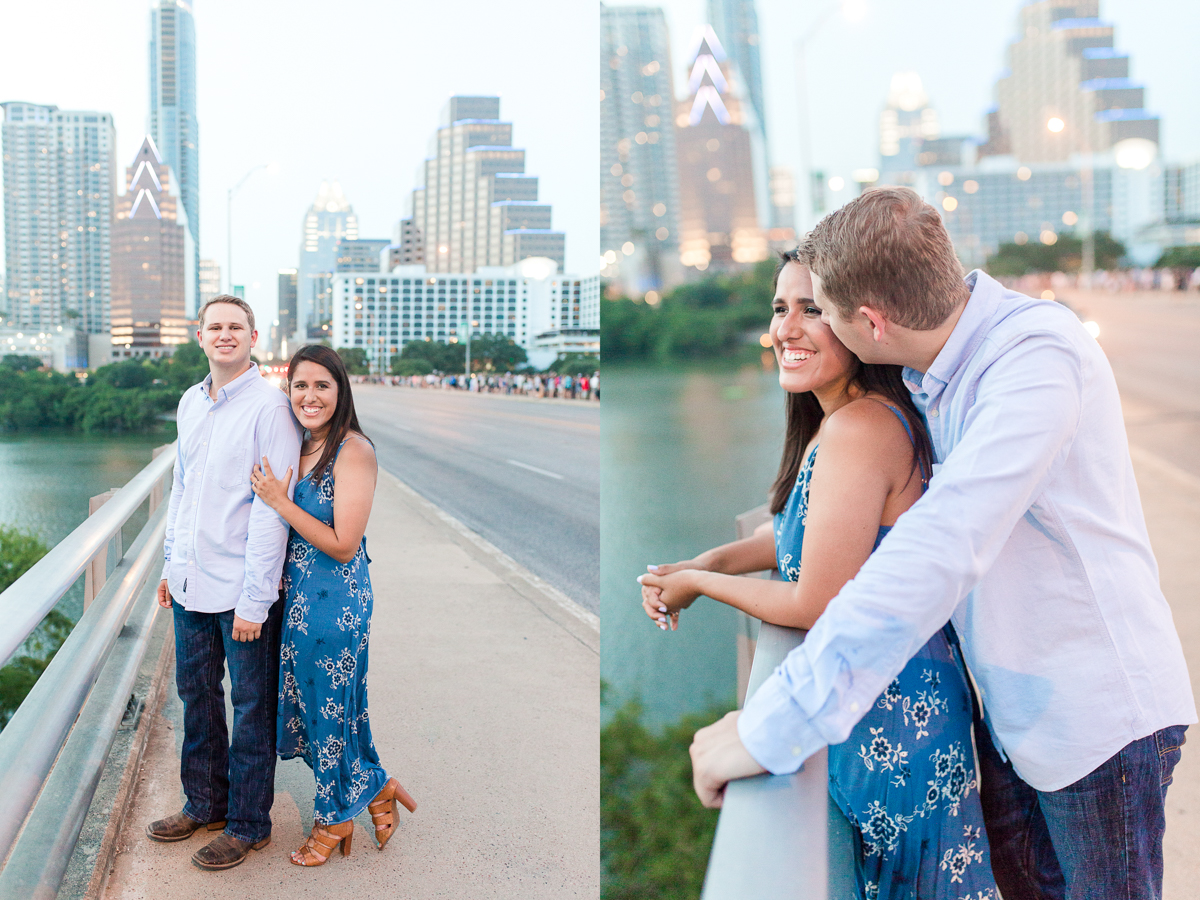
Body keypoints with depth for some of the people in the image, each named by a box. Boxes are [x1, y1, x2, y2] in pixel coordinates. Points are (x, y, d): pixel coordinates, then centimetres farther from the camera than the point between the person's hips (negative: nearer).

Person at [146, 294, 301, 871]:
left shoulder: (269, 408, -14)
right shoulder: (190, 402, 10)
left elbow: (271, 510, -17)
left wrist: (254, 599, -18)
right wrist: (171, 564, 17)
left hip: (243, 588, -7)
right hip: (191, 584, 7)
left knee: (251, 707, 6)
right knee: (196, 694, 18)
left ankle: (247, 823, 21)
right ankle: (204, 804, 36)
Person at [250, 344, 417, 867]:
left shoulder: (354, 450, -17)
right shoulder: (300, 448, 8)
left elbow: (343, 545, -21)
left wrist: (279, 502, -20)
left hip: (336, 600, -8)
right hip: (297, 596, 8)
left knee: (331, 705, 8)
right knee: (307, 702, 16)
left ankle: (335, 818, 29)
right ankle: (375, 787, 35)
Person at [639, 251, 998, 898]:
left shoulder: (857, 431, -26)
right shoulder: (874, 414, 5)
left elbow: (817, 605, -22)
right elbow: (805, 531, 16)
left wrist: (700, 584, -8)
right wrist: (711, 560, 3)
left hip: (888, 709, -9)